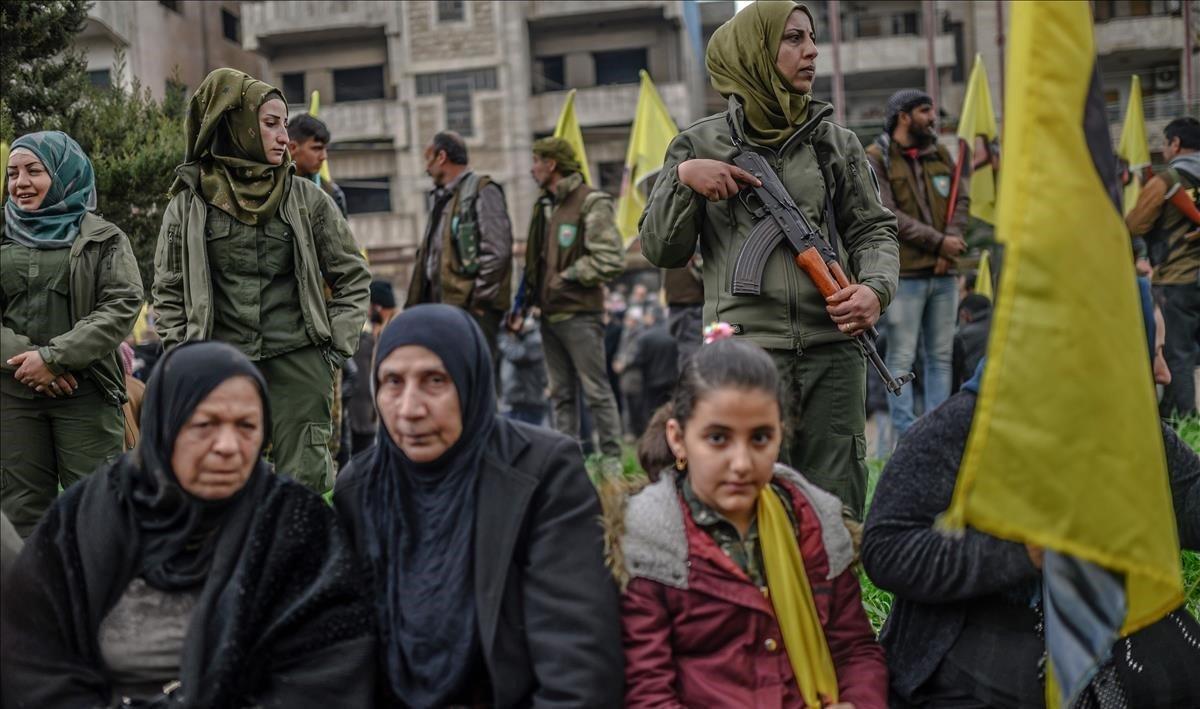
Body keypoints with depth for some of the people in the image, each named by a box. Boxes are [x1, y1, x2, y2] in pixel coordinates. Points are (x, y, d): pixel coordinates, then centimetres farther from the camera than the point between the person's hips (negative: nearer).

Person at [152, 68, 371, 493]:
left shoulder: (307, 200, 7)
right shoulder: (188, 206, 6)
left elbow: (352, 276, 13)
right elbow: (168, 293, 12)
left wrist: (337, 347, 4)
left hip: (298, 364, 0)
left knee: (305, 487, -3)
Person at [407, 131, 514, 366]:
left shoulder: (482, 191, -5)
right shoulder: (441, 198, 22)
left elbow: (496, 251, -14)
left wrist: (479, 299, -15)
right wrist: (415, 303, 17)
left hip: (472, 305, -9)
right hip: (444, 301, 9)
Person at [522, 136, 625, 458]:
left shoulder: (591, 202, -8)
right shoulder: (544, 205, 17)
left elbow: (609, 260, -16)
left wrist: (567, 277, -12)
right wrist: (529, 296, 11)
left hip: (580, 314, -8)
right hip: (550, 314, 8)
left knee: (596, 389, -5)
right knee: (561, 394, 10)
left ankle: (613, 457, 1)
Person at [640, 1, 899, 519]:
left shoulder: (835, 142, 14)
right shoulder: (699, 146, 8)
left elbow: (873, 229, 15)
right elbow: (660, 251, 8)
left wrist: (875, 289, -5)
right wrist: (681, 179, -7)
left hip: (833, 350, 3)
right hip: (744, 356, -2)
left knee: (839, 510, 6)